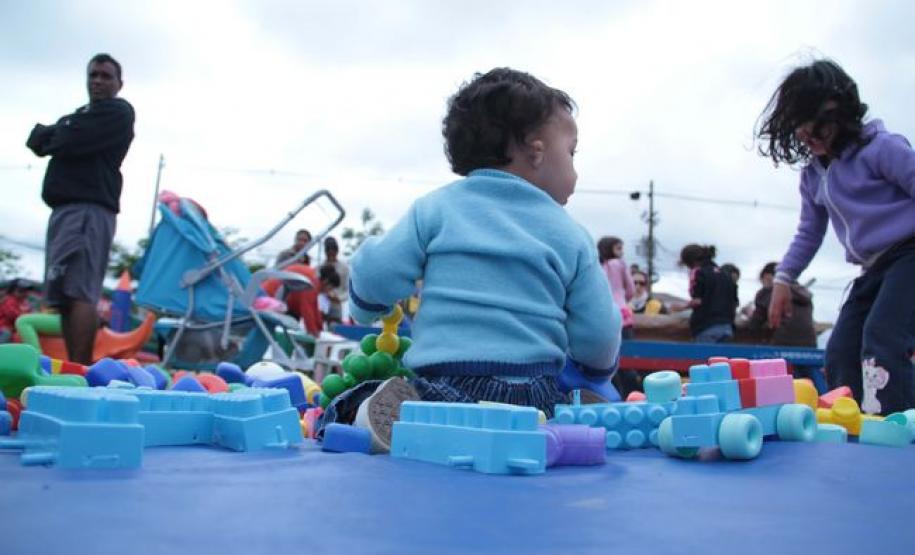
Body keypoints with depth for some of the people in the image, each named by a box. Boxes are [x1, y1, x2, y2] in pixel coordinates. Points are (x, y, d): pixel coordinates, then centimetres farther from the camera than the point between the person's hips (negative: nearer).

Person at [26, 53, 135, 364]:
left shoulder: (118, 112, 3)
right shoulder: (76, 117, 30)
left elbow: (71, 142, -11)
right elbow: (39, 145, 17)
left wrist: (48, 134, 9)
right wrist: (54, 134, -1)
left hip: (89, 209, -9)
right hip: (64, 209, 9)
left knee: (79, 293, -18)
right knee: (64, 296, 4)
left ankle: (79, 371, -23)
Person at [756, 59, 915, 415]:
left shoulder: (880, 148, -10)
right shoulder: (812, 176, 13)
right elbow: (809, 232, 23)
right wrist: (783, 279, 17)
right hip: (874, 269, 8)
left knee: (881, 339, -27)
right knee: (839, 357, 1)